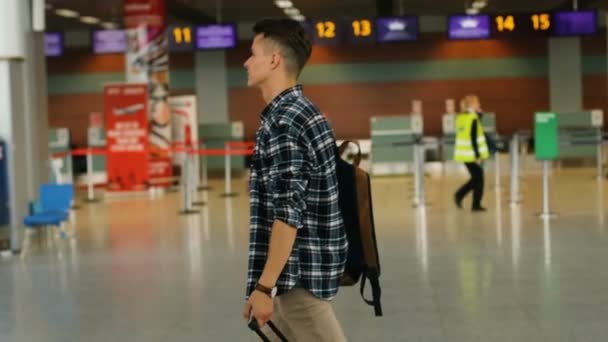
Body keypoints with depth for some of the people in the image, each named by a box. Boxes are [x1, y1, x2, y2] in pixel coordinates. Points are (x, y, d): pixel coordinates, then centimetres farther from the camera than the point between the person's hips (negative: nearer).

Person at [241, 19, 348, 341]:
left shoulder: (282, 124, -18)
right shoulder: (304, 111, 13)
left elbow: (288, 215, -24)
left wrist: (264, 285, -23)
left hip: (298, 272, -10)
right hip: (305, 264, 10)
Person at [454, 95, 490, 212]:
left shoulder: (460, 118, 9)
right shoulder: (473, 119, -15)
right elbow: (473, 139, -19)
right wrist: (478, 155, -17)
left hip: (463, 153, 8)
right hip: (472, 154, -8)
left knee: (475, 178, 19)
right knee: (478, 179, 5)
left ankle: (459, 194, 5)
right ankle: (476, 205, 8)